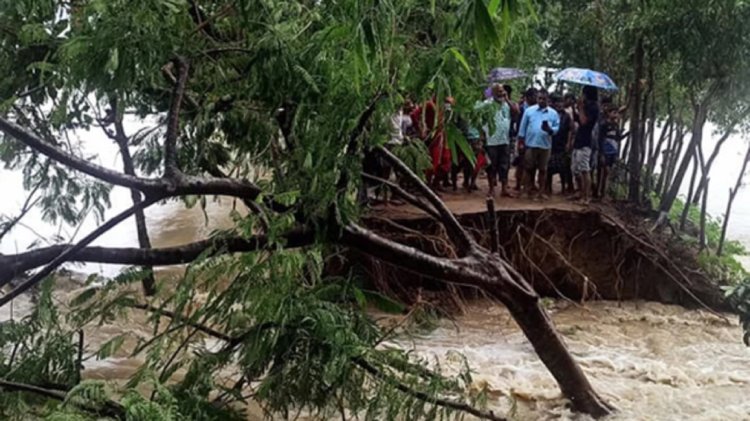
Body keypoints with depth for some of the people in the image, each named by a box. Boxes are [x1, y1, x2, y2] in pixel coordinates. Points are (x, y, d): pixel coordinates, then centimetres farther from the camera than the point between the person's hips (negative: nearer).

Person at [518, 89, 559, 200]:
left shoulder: (553, 113, 3)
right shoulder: (529, 111, 1)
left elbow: (557, 127, 0)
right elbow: (523, 127, 2)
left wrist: (550, 130, -22)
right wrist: (521, 141, -1)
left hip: (545, 145, 1)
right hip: (530, 144, -1)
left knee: (543, 169, 8)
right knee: (529, 168, 5)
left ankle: (542, 192, 15)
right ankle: (528, 191, 14)